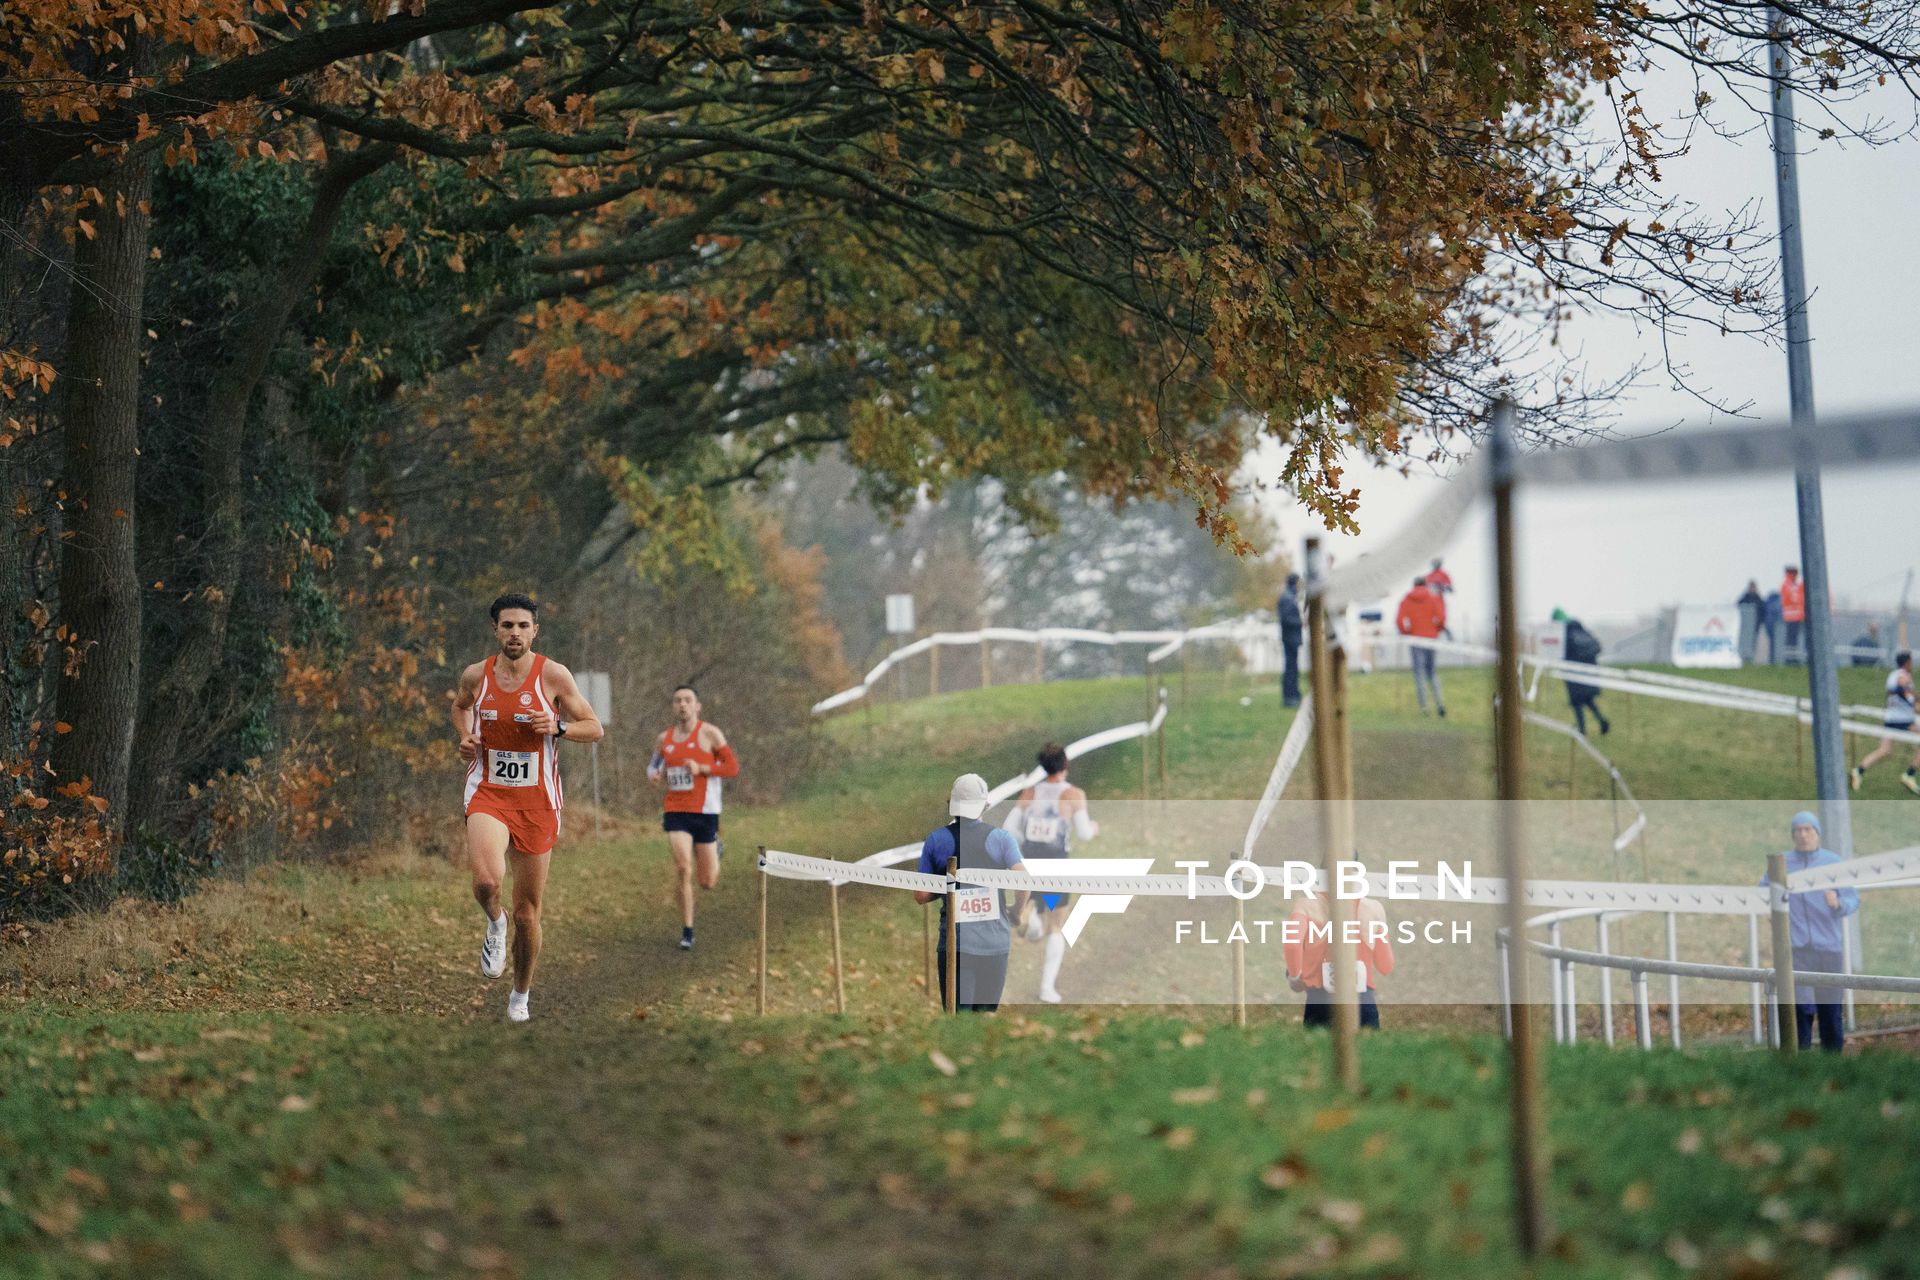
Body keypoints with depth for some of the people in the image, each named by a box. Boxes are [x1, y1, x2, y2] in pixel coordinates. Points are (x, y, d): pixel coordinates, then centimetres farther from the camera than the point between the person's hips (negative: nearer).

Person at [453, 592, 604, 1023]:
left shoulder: (553, 675, -6)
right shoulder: (475, 675, 0)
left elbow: (595, 729, 1)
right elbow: (460, 706, 24)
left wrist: (558, 727, -18)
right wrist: (465, 737, 4)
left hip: (537, 801, 0)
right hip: (487, 793, 0)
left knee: (527, 911, 8)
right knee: (486, 880, -30)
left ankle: (521, 995, 30)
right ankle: (495, 924, 6)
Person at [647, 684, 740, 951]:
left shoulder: (709, 733, -4)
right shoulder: (664, 739, 8)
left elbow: (733, 767, -6)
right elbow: (654, 764, 26)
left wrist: (701, 769, -19)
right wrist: (654, 774, 2)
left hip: (705, 811, -2)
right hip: (675, 811, 2)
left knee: (707, 882, 6)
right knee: (683, 868, -19)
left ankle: (714, 848, 44)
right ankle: (687, 931, -7)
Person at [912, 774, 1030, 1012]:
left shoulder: (936, 839, 1)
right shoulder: (1001, 838, 0)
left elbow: (920, 895, 3)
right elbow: (1024, 882, -10)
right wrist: (1016, 916, 8)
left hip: (955, 944, -1)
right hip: (995, 942, 1)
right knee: (987, 1012, 14)